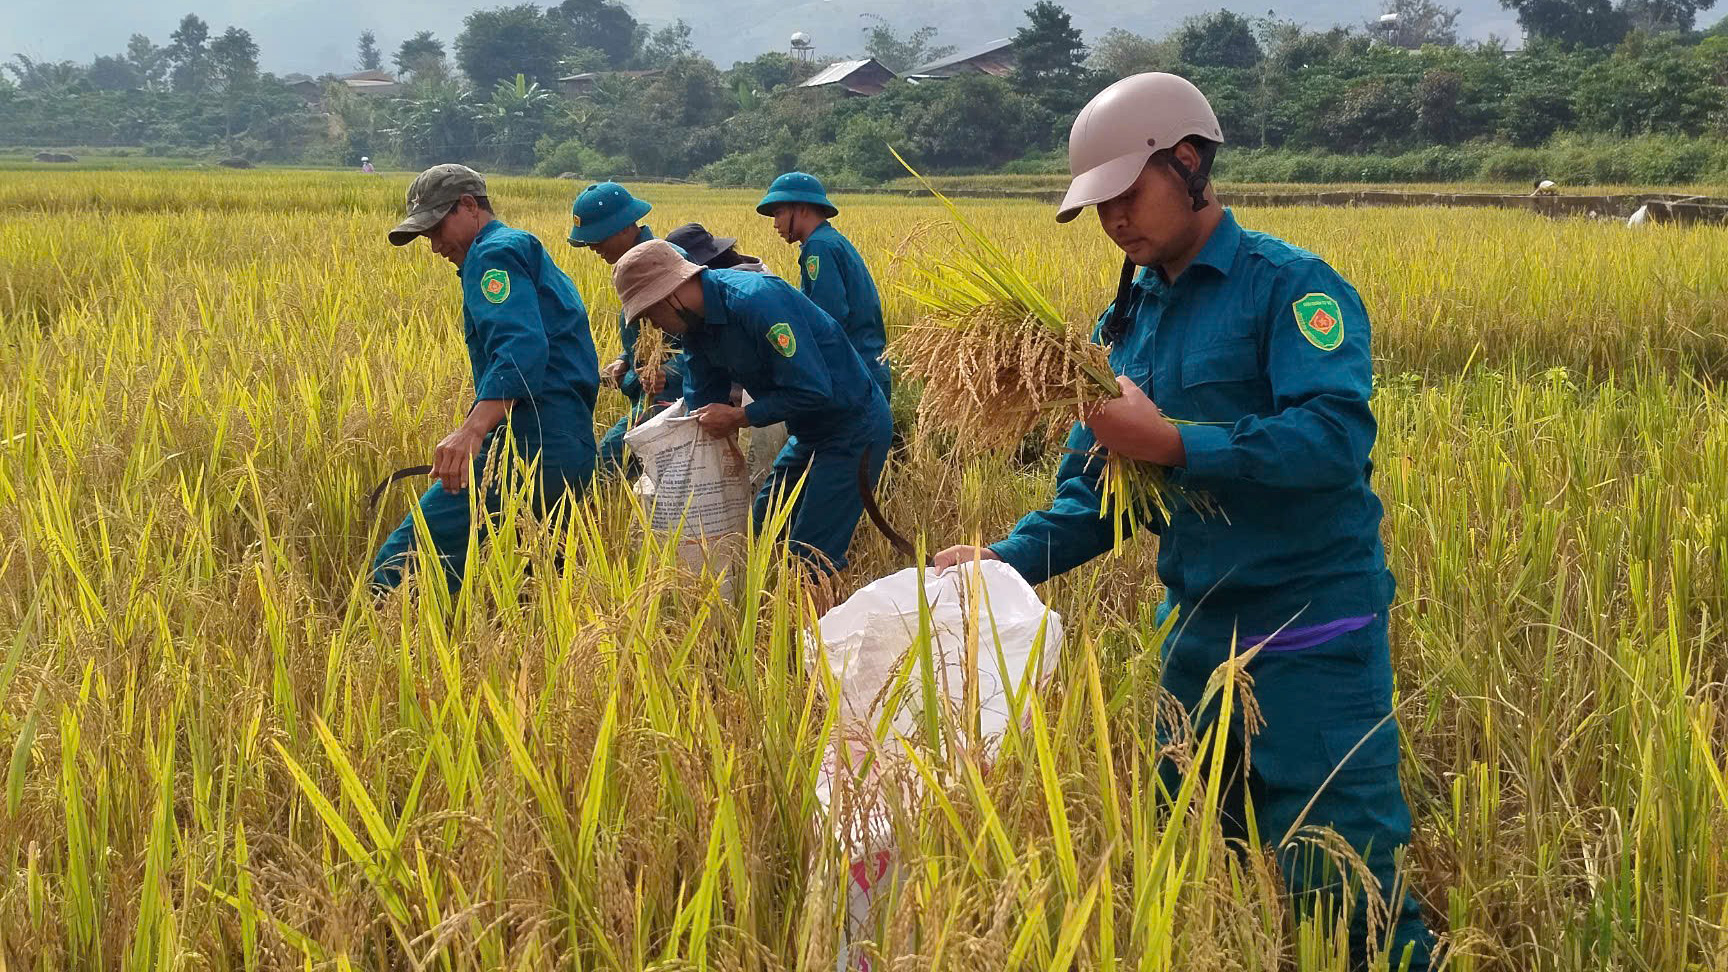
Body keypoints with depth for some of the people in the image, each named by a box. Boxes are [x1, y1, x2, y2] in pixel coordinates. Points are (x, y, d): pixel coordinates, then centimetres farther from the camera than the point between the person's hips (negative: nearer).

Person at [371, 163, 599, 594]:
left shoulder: (493, 254, -4)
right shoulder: (533, 258, 28)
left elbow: (523, 348, -22)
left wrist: (472, 430, -35)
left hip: (529, 449, -11)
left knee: (399, 566, -14)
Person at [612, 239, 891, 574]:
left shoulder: (756, 301, -28)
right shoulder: (696, 320, 0)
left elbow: (813, 392, -28)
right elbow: (701, 402, 9)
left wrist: (737, 417, -20)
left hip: (852, 429, -10)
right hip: (810, 432, 10)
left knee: (812, 558, -11)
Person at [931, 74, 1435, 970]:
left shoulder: (1291, 286, -11)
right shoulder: (1127, 320, 9)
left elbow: (1337, 439, -24)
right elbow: (1094, 495, 8)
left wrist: (1170, 443, -26)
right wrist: (1006, 559, -9)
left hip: (1314, 639, -7)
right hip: (1196, 630, 7)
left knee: (1345, 892, -3)